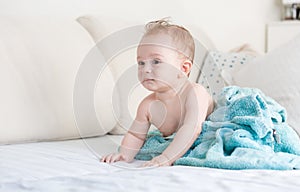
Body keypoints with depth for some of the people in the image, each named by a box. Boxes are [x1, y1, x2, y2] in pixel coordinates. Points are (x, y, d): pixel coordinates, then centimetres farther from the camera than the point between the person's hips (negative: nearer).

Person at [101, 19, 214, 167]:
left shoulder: (195, 93, -34)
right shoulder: (148, 105, -16)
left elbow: (192, 128, -47)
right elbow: (136, 135, -2)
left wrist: (166, 158, -56)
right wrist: (124, 154, -24)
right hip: (176, 144, 6)